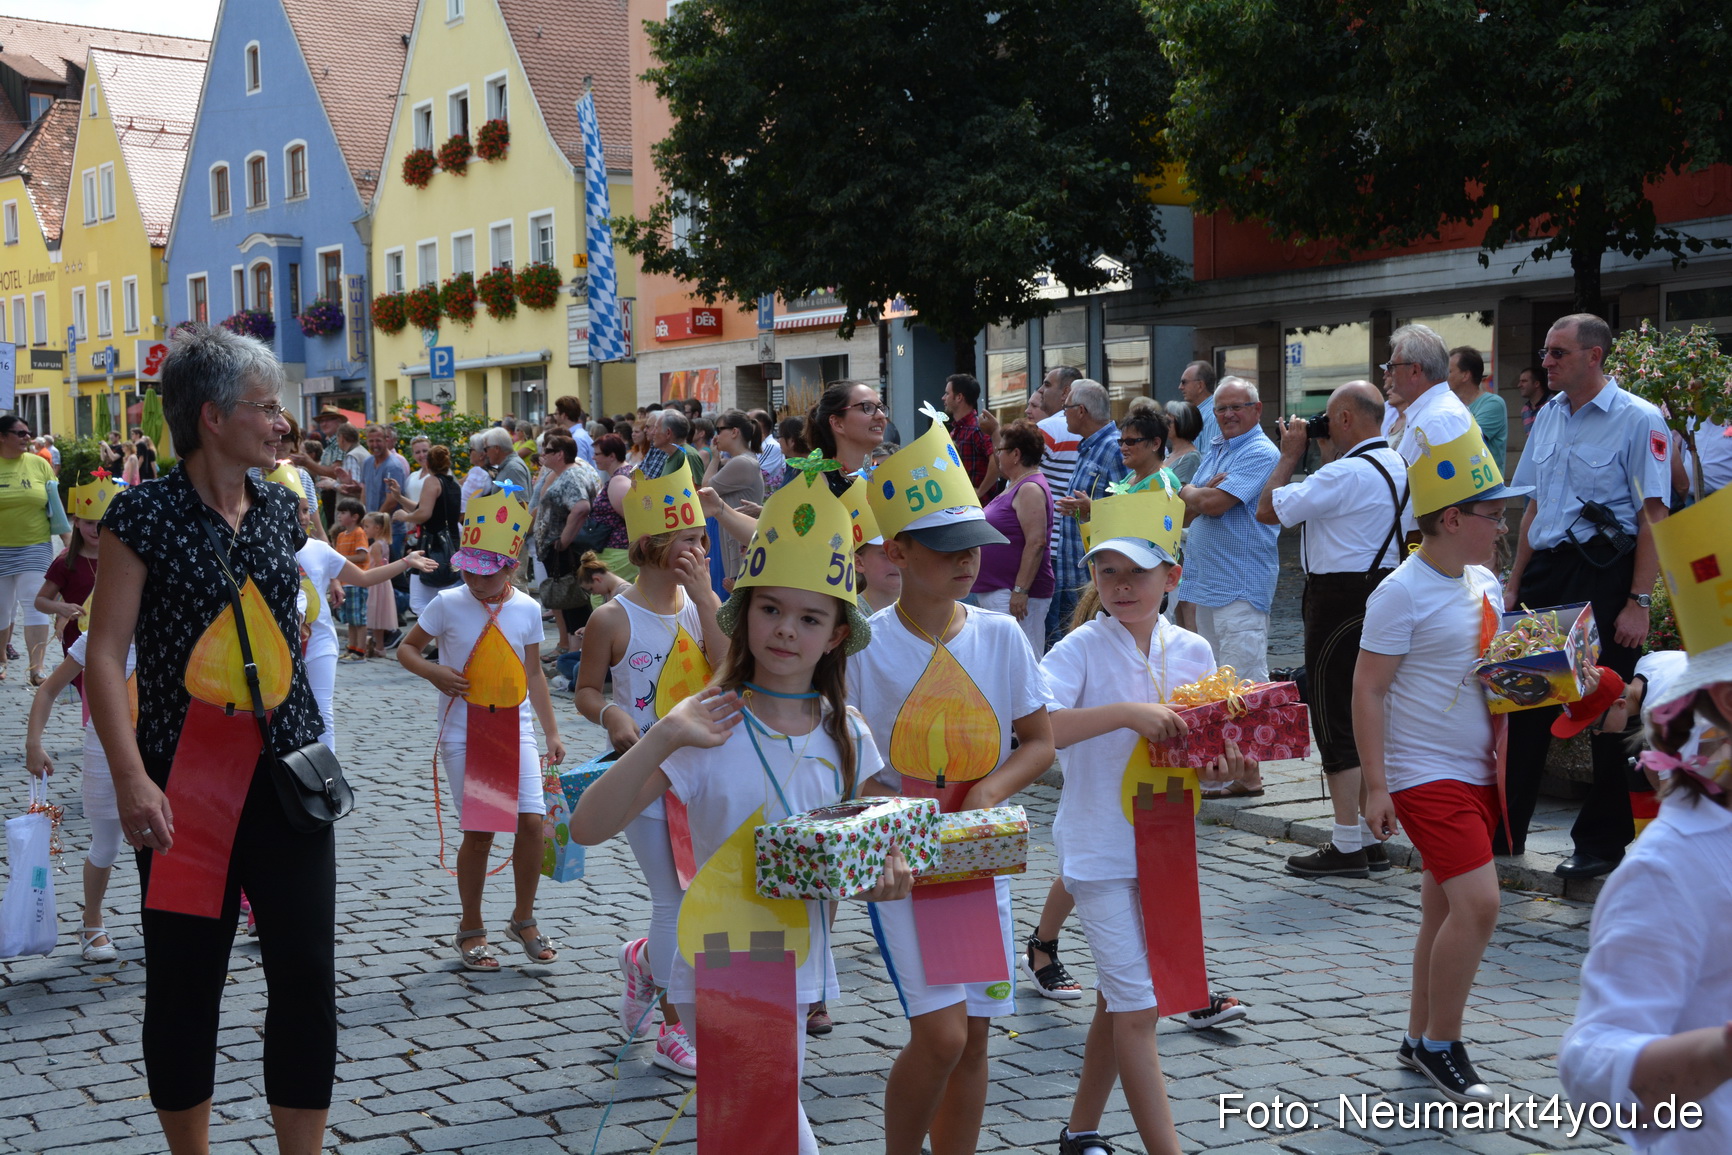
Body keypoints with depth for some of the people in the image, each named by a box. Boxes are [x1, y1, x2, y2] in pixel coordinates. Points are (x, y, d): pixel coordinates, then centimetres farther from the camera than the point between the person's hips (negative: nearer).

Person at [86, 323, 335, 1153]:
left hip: (288, 775, 4)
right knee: (186, 982, 7)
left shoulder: (279, 509, 8)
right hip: (185, 782, -4)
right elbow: (105, 654, -12)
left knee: (307, 976, 2)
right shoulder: (145, 516, -8)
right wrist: (130, 779, -21)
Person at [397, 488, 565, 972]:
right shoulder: (448, 604, -5)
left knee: (532, 822, -5)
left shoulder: (527, 609, 2)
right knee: (479, 831, -2)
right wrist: (434, 672, -15)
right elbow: (406, 648, 6)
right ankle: (470, 929, 16)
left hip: (516, 728, 2)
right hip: (464, 733, -2)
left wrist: (551, 731, 11)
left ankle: (523, 919, 15)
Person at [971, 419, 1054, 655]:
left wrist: (1020, 591, -27)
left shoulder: (1030, 490, -16)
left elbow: (1036, 543, -24)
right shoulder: (1014, 485, 16)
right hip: (996, 591, 11)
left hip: (1013, 594, -11)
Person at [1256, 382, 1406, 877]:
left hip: (1341, 602, -10)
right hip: (1380, 591, 10)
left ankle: (1347, 847, -1)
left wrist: (1291, 455, -3)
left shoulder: (1347, 473, -19)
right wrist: (1318, 453, 19)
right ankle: (1371, 839, 20)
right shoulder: (1396, 465, 12)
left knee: (1336, 723, -4)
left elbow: (1268, 510, -15)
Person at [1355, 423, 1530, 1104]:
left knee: (1445, 907, 12)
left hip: (1479, 769, 8)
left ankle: (1420, 1041, 23)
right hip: (1427, 773, -8)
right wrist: (1375, 786, -18)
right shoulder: (1402, 593, -15)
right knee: (1478, 902, -15)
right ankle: (1441, 1045, 1)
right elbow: (1367, 691, -15)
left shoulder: (1483, 582, 9)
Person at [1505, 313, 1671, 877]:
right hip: (1546, 573, 7)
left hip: (1604, 575, -6)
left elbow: (1653, 516, -12)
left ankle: (1602, 842, 13)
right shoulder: (1549, 416, 13)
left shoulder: (1638, 419, -8)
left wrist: (1638, 602, -17)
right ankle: (1504, 828, 16)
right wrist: (1515, 583, 15)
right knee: (1526, 702, 7)